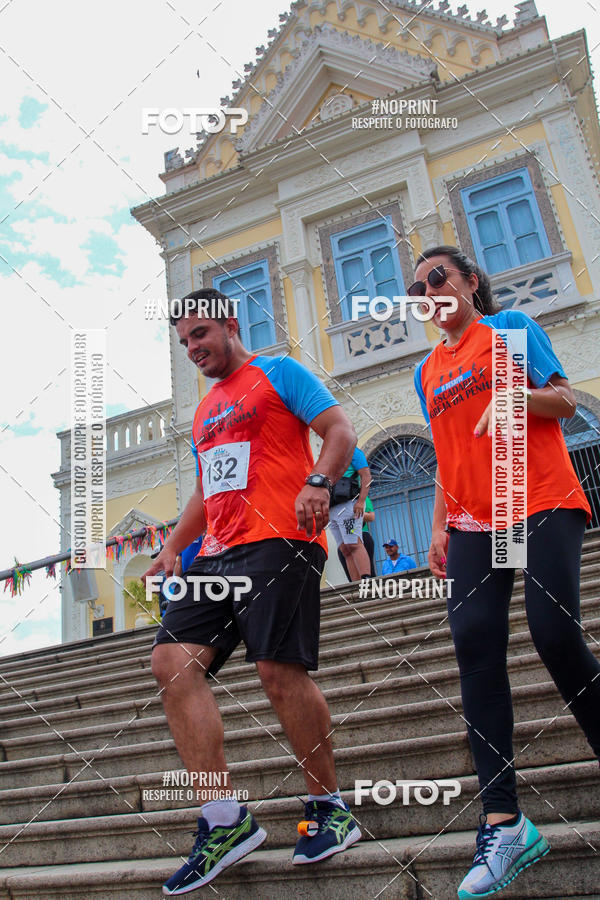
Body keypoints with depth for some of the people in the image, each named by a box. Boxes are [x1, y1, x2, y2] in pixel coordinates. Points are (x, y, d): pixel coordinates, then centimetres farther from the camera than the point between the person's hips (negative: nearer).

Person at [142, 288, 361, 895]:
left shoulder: (278, 372, 8)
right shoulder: (204, 412, 29)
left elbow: (340, 429, -2)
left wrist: (318, 481, -21)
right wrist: (173, 546, 20)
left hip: (279, 541, -7)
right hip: (217, 554, 8)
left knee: (280, 668, -13)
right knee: (173, 660, -9)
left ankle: (329, 808, 9)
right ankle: (225, 820, -5)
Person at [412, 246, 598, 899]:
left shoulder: (510, 327, 9)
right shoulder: (428, 371, 21)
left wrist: (513, 395, -18)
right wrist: (440, 526, 12)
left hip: (544, 502, -4)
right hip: (472, 521, 4)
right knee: (474, 640, -13)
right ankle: (503, 822, -12)